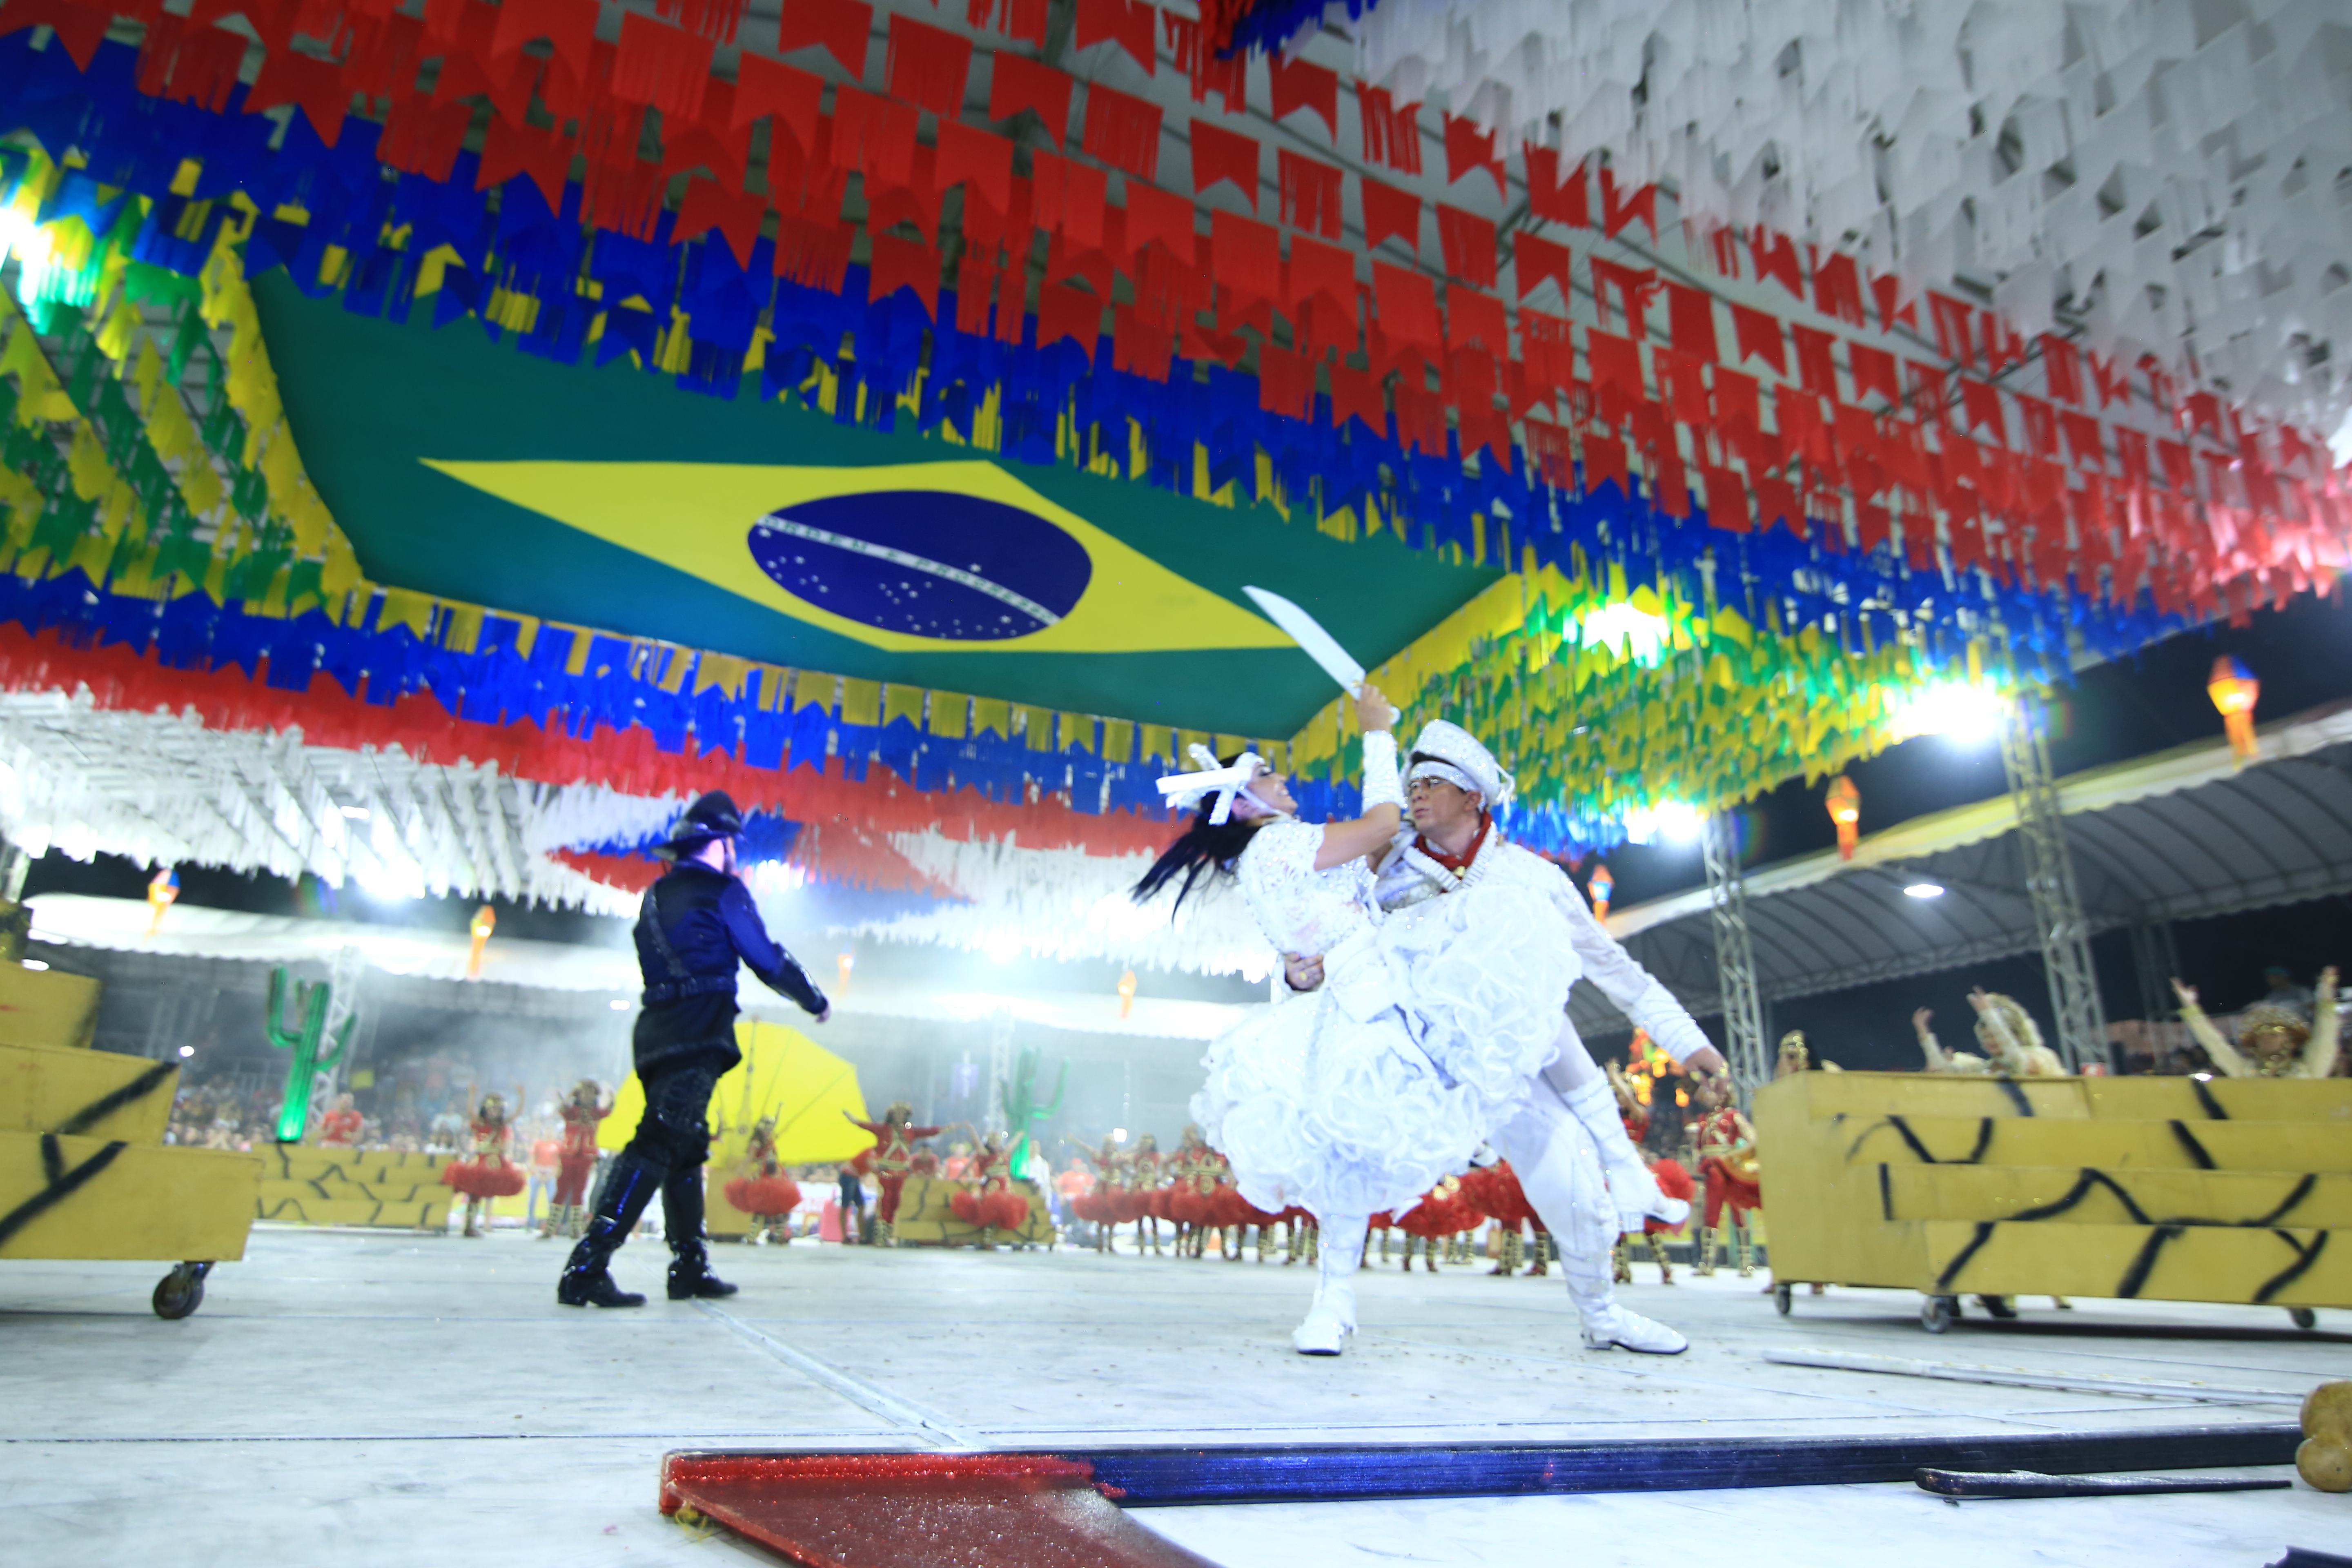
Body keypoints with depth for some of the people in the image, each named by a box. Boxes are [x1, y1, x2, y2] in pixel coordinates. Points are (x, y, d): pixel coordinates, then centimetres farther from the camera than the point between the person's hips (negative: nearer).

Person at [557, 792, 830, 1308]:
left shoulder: (655, 897, 21)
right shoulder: (722, 890, -1)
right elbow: (768, 961, 2)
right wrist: (815, 1001, 16)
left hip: (656, 1034, 8)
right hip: (697, 1039, -8)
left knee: (685, 1149, 14)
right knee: (659, 1144, -14)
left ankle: (690, 1268, 20)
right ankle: (587, 1265, -22)